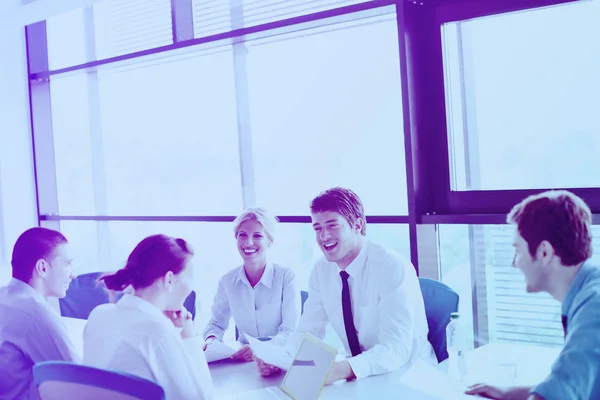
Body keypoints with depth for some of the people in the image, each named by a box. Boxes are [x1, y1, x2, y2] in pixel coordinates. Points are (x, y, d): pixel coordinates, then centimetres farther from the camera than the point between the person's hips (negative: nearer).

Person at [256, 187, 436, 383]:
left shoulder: (393, 268, -19)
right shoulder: (321, 271, -1)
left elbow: (395, 348, -26)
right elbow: (308, 332, 2)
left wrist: (341, 369, -42)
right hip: (362, 377, 5)